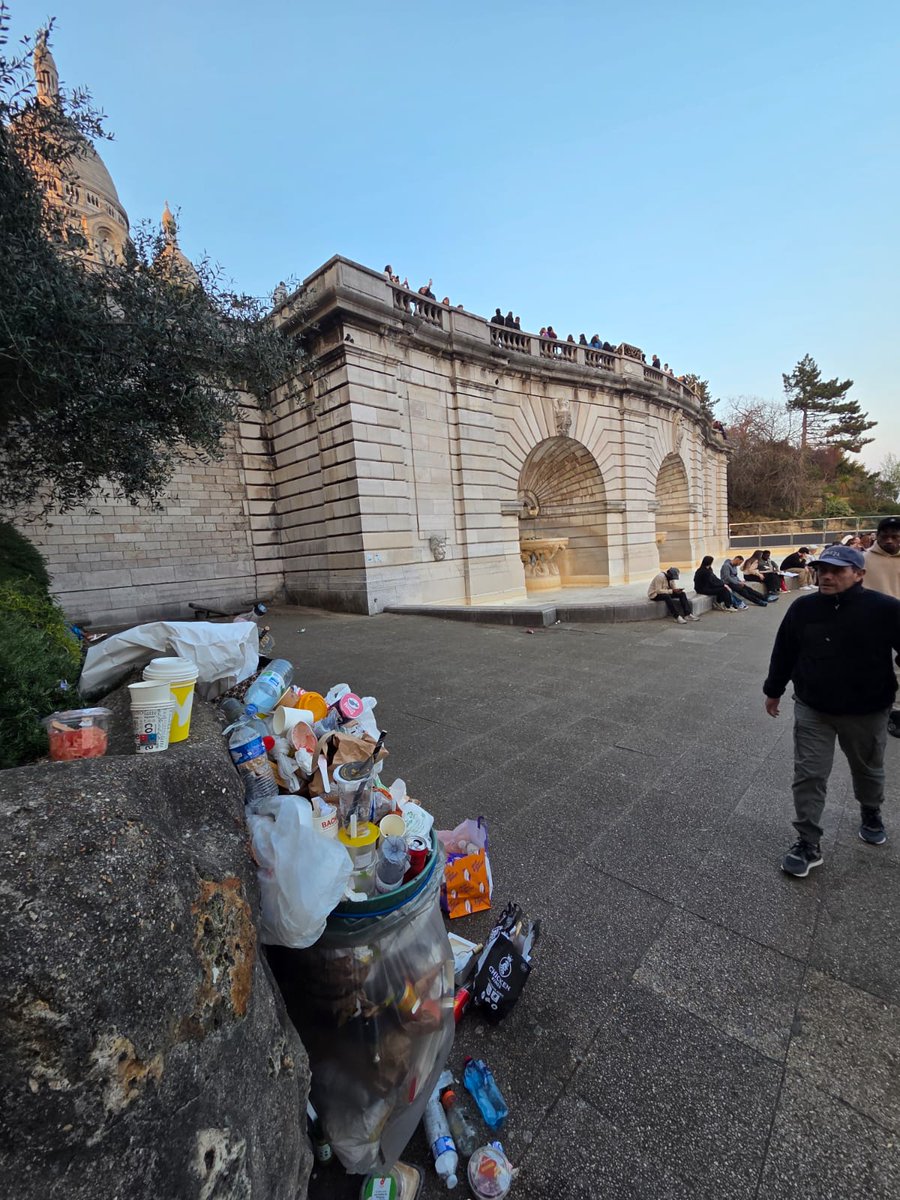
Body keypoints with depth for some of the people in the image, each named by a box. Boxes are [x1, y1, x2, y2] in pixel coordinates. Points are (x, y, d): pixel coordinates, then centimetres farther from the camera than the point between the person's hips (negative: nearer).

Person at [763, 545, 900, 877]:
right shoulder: (803, 608, -8)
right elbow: (783, 652, 2)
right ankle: (808, 844, 13)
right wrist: (774, 691, 9)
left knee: (868, 770, 24)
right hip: (812, 710, 1)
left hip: (867, 712, 0)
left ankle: (871, 814, 54)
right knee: (808, 776, 2)